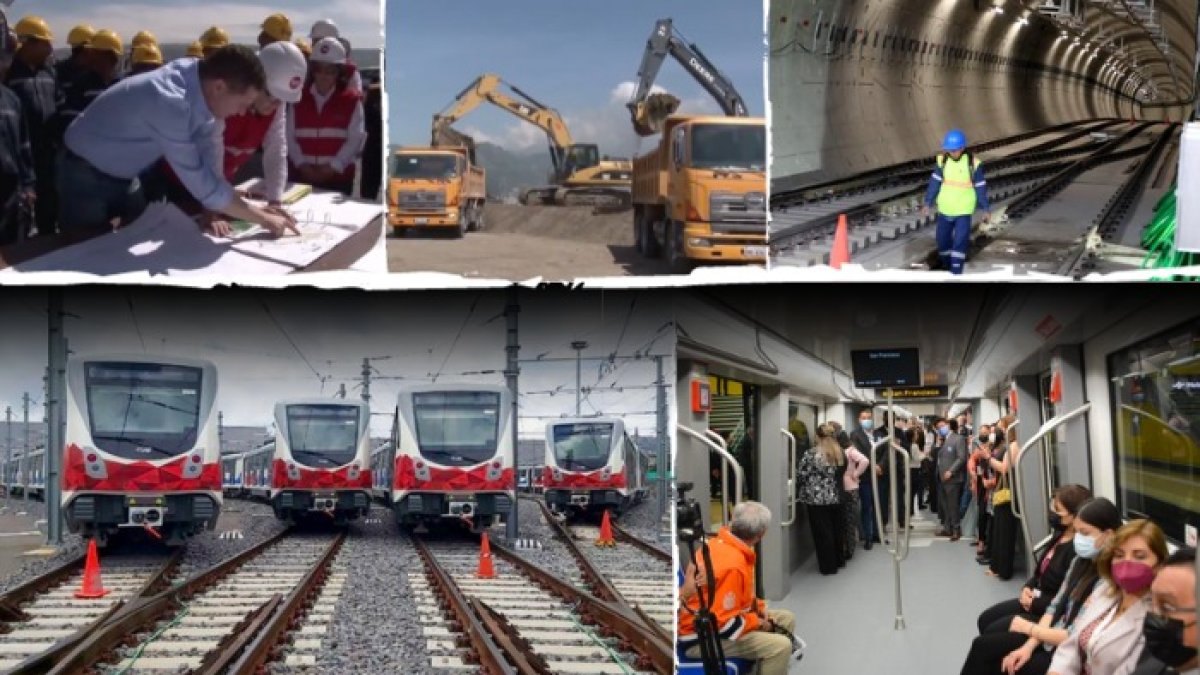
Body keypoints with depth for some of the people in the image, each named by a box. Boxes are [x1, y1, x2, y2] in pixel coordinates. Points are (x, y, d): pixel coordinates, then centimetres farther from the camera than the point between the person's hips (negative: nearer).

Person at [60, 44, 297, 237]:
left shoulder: (201, 89, -14)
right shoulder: (169, 102, -38)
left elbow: (205, 160, -8)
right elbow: (200, 183, -34)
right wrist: (262, 218, -27)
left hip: (123, 175, 8)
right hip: (86, 173, -8)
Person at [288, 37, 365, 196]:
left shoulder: (352, 101, 4)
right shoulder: (298, 98, 11)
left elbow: (355, 139, -4)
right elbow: (289, 136, 5)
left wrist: (333, 167, -12)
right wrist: (302, 164, -8)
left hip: (337, 178, -2)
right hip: (301, 176, 2)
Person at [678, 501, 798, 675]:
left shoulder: (717, 543, -1)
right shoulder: (731, 565, -29)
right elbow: (722, 623, -27)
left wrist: (758, 606, 3)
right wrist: (758, 623, -12)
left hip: (708, 620, 10)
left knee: (786, 619, 13)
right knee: (780, 646, -24)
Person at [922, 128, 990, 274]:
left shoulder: (973, 163, -15)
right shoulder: (943, 160, -8)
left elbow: (981, 187, -7)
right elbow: (935, 182, -1)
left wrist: (985, 209, -2)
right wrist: (927, 204, -2)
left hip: (964, 210, -3)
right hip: (945, 208, 3)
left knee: (960, 241, -10)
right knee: (943, 239, 12)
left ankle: (956, 274, -5)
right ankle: (946, 266, 35)